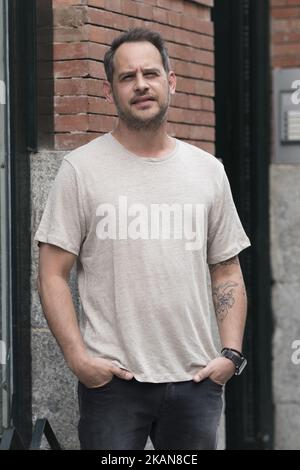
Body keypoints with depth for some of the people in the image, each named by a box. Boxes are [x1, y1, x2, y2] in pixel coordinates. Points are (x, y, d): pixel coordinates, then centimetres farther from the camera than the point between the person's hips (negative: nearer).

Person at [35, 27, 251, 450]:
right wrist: (77, 356, -14)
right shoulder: (81, 169, -1)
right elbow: (53, 275, -4)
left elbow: (227, 272, 13)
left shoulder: (208, 171, 10)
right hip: (112, 380, -3)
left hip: (195, 379, 4)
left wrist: (231, 353, 0)